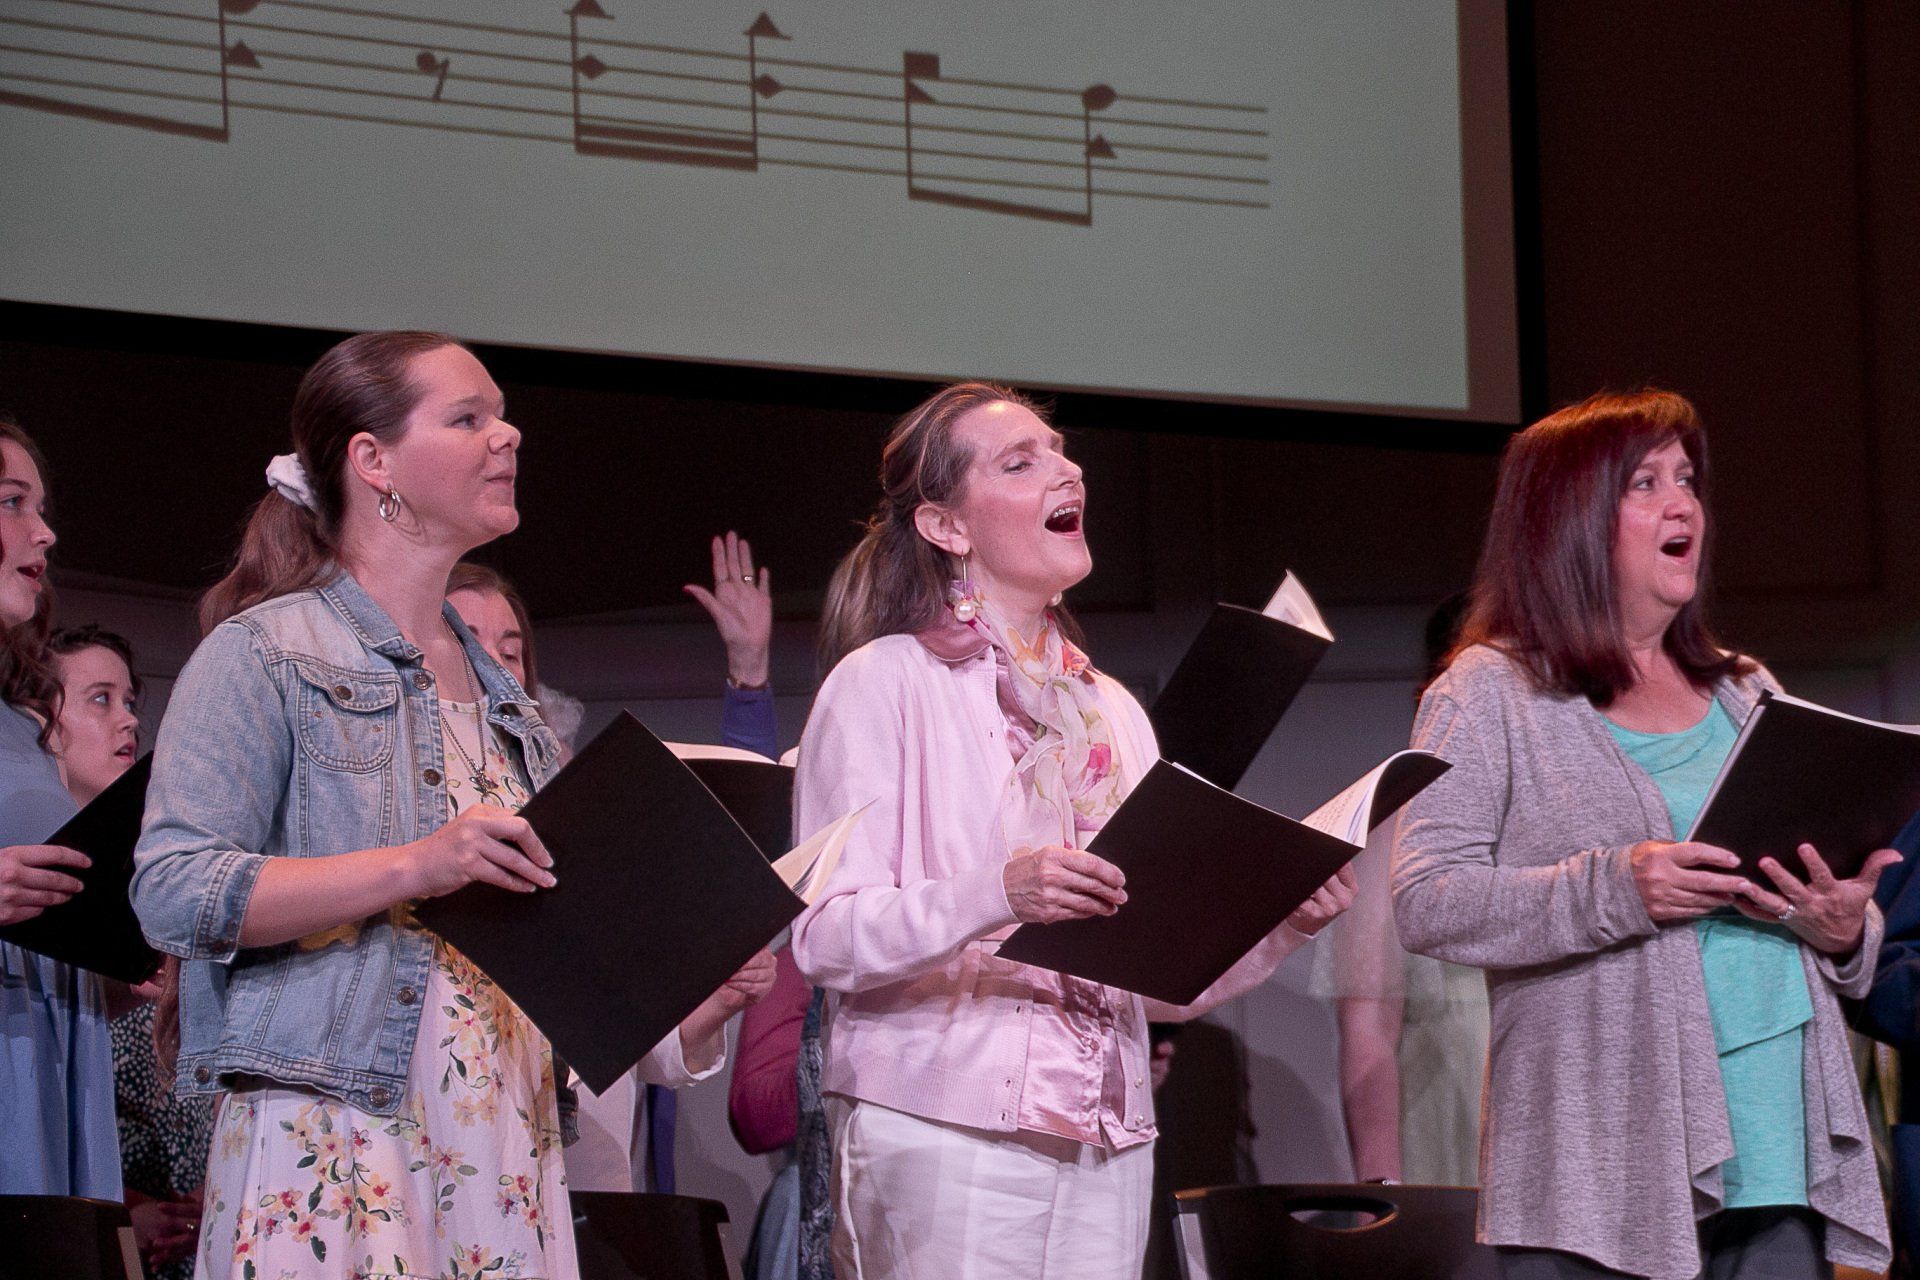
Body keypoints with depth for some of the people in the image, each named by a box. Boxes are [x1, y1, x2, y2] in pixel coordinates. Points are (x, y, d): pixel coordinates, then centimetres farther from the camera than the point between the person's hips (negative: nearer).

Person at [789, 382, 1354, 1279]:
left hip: (1106, 1152, 6)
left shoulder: (1111, 712, 19)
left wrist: (1280, 925, -1)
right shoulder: (883, 683, 0)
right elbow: (823, 937, -11)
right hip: (945, 1134, -5)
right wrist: (996, 896, -25)